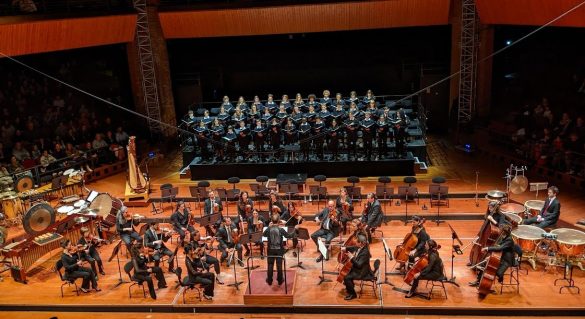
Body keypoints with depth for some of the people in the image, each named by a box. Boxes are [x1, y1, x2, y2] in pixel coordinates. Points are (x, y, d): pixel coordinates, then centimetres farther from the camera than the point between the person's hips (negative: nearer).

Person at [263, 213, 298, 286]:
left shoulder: (268, 229, -11)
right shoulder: (281, 230, -17)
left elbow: (264, 235, 9)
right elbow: (289, 236, -8)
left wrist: (268, 227, 11)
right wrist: (295, 229, 3)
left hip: (271, 249, 1)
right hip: (279, 250, -1)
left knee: (270, 265, 12)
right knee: (279, 265, 9)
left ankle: (269, 280, 21)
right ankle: (280, 280, 20)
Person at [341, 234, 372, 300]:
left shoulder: (365, 252, -30)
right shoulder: (360, 248, -4)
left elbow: (359, 264, -33)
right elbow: (353, 248, 16)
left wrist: (352, 257, -30)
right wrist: (345, 248, 0)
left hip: (362, 272, -10)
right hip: (358, 268, 10)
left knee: (347, 278, -19)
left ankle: (352, 294, -1)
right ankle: (350, 285, 42)